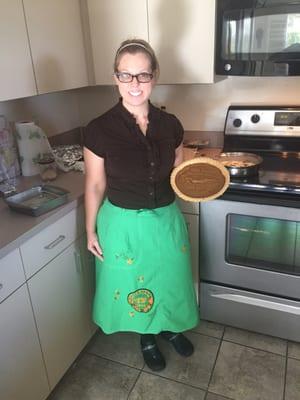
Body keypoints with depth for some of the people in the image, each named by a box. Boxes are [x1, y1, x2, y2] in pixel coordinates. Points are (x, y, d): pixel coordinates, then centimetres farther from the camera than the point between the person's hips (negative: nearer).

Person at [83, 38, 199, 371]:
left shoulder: (170, 124, -6)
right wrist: (91, 231, -1)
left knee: (170, 278, 22)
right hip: (124, 223, -3)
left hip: (166, 219, 3)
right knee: (133, 283, 19)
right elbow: (95, 185, -6)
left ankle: (170, 327, 55)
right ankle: (147, 337, 50)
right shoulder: (99, 129, -16)